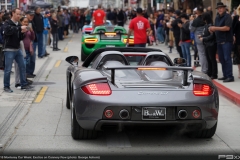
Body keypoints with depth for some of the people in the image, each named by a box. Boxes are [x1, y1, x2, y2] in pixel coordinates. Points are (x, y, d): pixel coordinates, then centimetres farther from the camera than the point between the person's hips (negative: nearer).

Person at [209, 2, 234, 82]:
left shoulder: (227, 16, -8)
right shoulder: (217, 18, 15)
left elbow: (227, 28, -20)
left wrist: (215, 28, -19)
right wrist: (212, 29, -1)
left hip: (227, 41, -8)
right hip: (219, 41, 8)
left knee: (227, 58, -10)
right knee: (221, 59, 9)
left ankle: (230, 76, -10)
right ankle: (225, 75, 16)